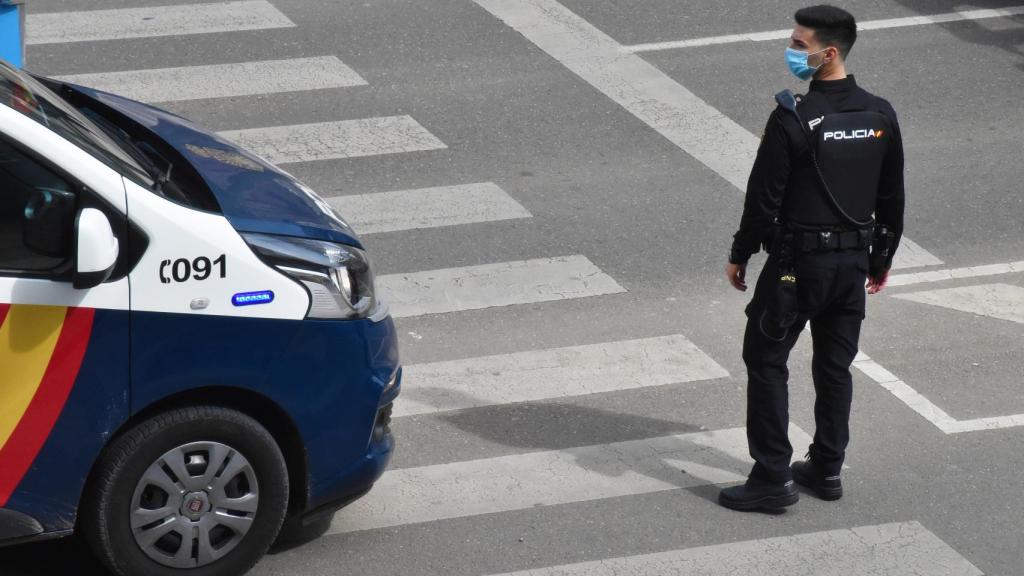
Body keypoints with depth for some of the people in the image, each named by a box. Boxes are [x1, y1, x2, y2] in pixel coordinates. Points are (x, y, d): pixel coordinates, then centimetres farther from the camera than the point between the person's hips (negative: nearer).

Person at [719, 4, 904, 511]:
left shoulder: (793, 119, -19)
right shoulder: (880, 116, 1)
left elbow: (764, 197, -14)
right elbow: (892, 198, 9)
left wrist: (740, 255, -2)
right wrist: (881, 258, 21)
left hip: (798, 260, -6)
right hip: (855, 259, 6)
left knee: (766, 360, 4)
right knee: (835, 365, 17)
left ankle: (773, 477, 2)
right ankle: (827, 469, 24)